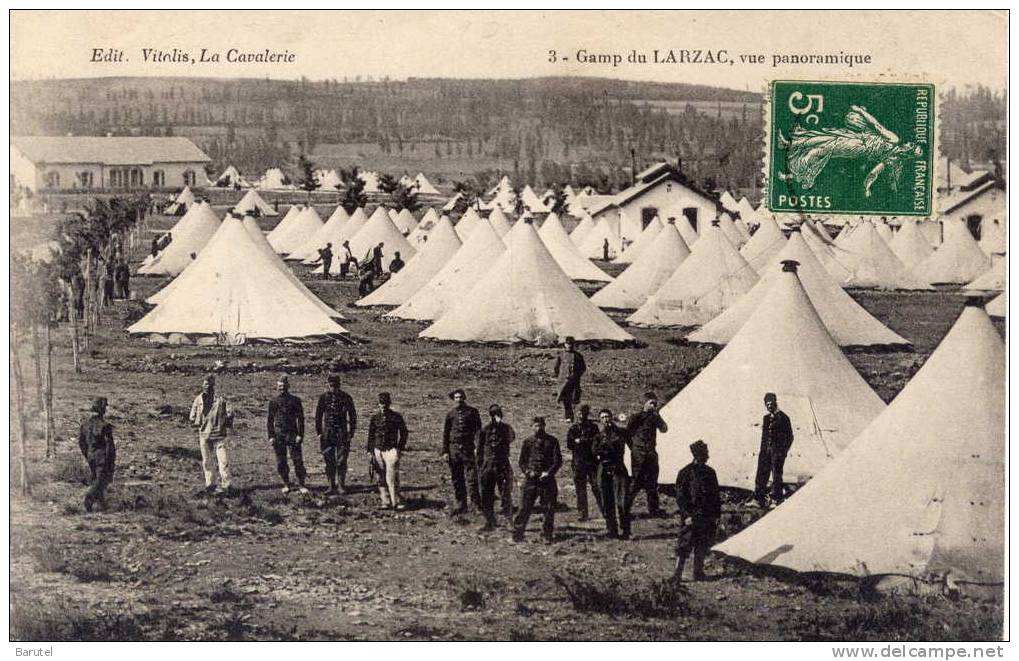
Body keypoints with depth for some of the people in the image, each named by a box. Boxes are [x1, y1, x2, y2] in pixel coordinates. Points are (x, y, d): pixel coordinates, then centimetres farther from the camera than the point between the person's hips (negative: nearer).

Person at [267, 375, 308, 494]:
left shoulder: (295, 400, 4)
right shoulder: (273, 401, 8)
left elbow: (300, 418, 2)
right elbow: (270, 420, 9)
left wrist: (300, 434, -7)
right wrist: (271, 436, 1)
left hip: (292, 434, -2)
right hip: (278, 435, 2)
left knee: (297, 460, -5)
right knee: (281, 462, 4)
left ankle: (301, 485, 1)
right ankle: (286, 484, 16)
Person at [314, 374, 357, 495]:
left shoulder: (346, 398, 1)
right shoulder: (323, 397, 5)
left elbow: (352, 416, 6)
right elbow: (318, 416, 9)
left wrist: (351, 433, 1)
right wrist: (319, 432, 3)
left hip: (342, 433, -2)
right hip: (327, 433, 2)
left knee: (341, 461, -4)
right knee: (329, 461, 2)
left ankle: (341, 486, 2)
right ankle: (332, 486, 8)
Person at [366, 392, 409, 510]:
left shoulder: (396, 417, 2)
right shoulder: (375, 418, 10)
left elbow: (404, 432, 7)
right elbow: (371, 435, 15)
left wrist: (400, 448, 0)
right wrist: (370, 451, 9)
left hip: (391, 450, -4)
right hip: (378, 450, 4)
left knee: (392, 477, -13)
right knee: (381, 478, 3)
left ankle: (396, 501, -10)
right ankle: (385, 502, 8)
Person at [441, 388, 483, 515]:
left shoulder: (472, 412, 4)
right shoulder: (450, 414, 10)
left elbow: (478, 430, 2)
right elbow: (445, 434, 12)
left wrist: (478, 447, -9)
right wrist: (445, 452, 5)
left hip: (468, 448, -3)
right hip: (453, 448, 3)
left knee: (471, 479, -9)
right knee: (457, 480, 5)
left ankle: (478, 504, 0)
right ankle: (461, 506, 12)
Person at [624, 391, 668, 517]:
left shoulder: (655, 417, 10)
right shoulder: (635, 417, -5)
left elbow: (664, 429, -4)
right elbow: (627, 435, -1)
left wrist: (658, 416, -11)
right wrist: (634, 449, -2)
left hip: (651, 454, 6)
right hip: (638, 455, -6)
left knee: (652, 483, 11)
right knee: (637, 482, -9)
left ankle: (653, 508, 19)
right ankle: (625, 507, -4)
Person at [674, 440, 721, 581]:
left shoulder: (710, 472, 10)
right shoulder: (685, 473, -7)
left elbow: (716, 494, 16)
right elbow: (680, 497, -9)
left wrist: (717, 514, 12)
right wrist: (687, 515, -14)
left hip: (708, 517, 6)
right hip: (691, 517, -6)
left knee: (702, 546, 11)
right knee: (684, 546, -6)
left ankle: (698, 572, 21)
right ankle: (677, 574, -2)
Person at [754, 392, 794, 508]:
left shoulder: (783, 418, -3)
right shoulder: (766, 418, 16)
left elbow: (789, 437, -4)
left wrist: (784, 451, -10)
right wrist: (762, 450, 11)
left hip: (777, 450, -6)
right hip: (765, 450, 6)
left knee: (776, 475, -2)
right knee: (761, 474, 2)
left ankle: (776, 500, 4)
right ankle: (759, 499, 6)